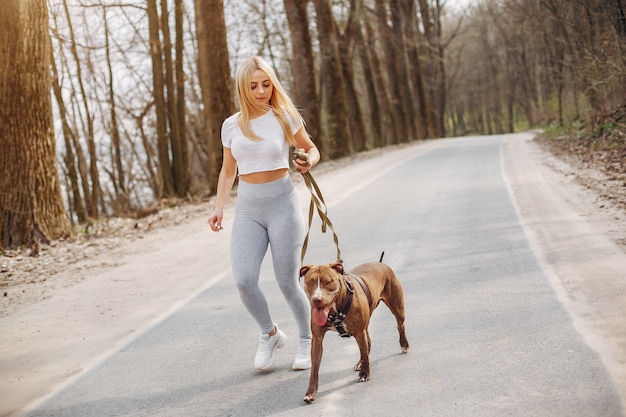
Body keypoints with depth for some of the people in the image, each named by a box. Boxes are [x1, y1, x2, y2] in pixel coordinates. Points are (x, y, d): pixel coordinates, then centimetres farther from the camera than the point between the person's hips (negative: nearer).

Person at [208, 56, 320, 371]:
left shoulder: (284, 117, -3)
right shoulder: (232, 125, 5)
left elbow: (311, 149, 9)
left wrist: (308, 163, -14)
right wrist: (218, 208, 3)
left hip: (282, 203, -2)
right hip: (247, 208, 3)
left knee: (287, 283, -1)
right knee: (244, 280, -14)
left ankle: (307, 340, 25)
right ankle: (270, 334, 13)